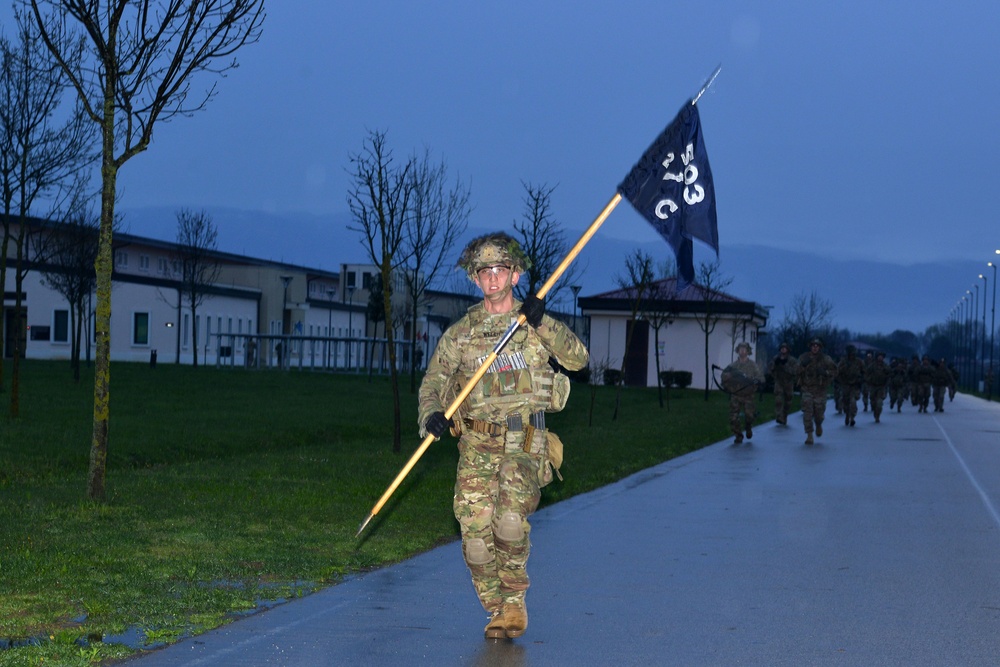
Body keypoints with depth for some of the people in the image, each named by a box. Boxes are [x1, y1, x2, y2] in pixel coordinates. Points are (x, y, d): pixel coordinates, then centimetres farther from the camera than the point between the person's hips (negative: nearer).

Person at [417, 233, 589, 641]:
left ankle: (515, 603, -7)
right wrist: (431, 415, -14)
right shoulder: (460, 332, 10)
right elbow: (432, 382, 7)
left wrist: (542, 325, -17)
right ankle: (497, 609, 12)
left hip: (524, 441, -2)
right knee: (475, 527, -8)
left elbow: (578, 358, -5)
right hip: (476, 443, 2)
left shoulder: (536, 324, 8)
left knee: (510, 516, -24)